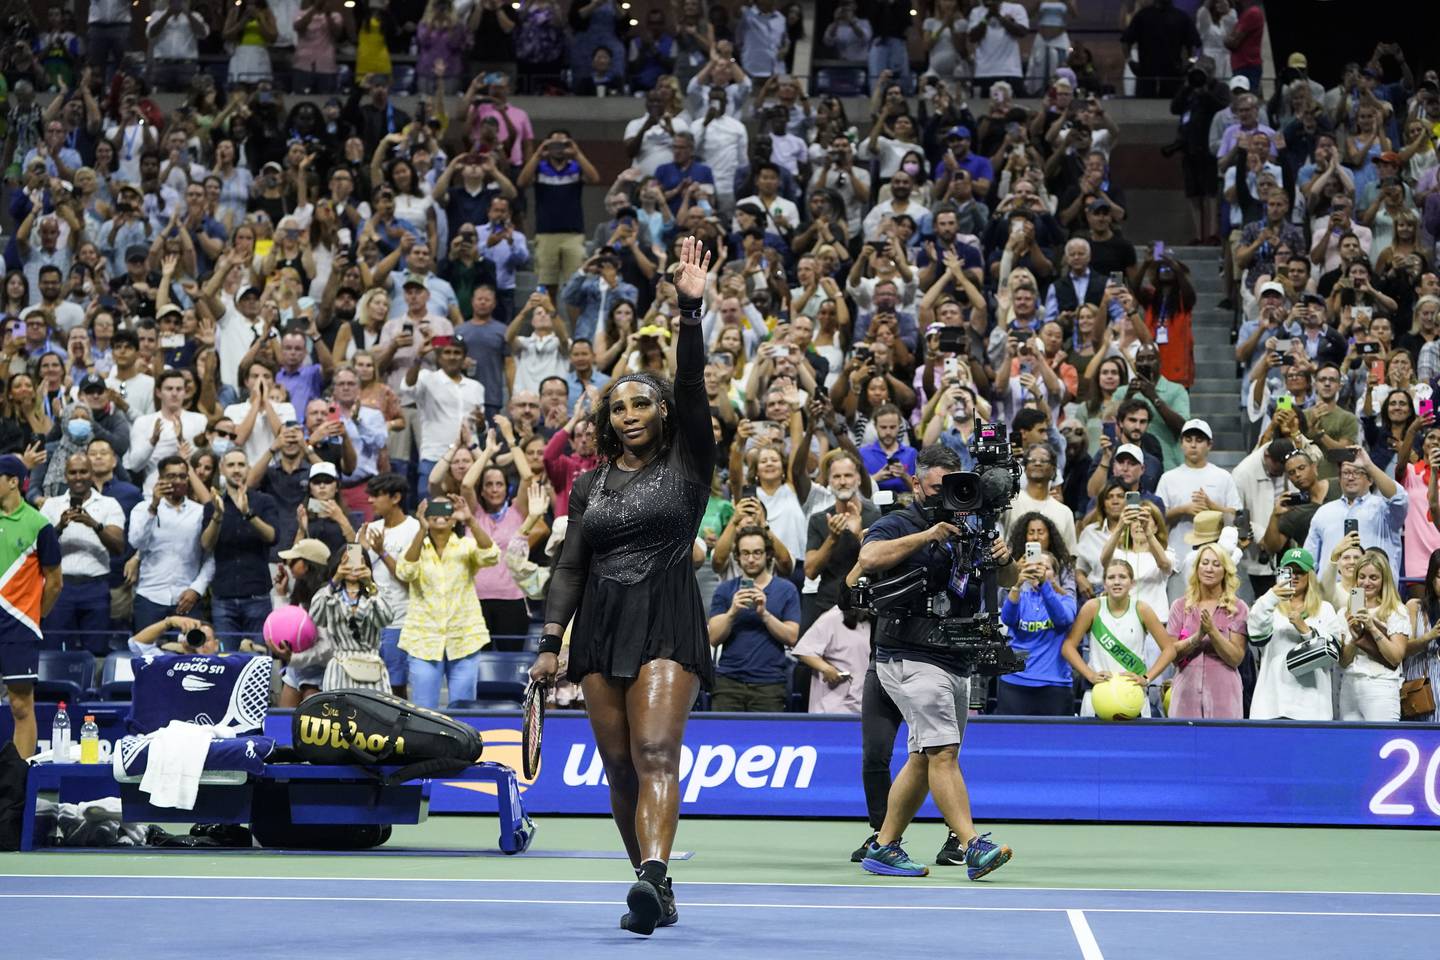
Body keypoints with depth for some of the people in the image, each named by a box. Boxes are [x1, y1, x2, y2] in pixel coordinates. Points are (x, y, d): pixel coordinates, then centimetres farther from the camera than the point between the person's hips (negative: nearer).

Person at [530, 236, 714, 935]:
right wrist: (551, 640, 3)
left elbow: (691, 387, -8)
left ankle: (651, 877, -35)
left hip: (667, 621, -4)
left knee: (657, 753, -19)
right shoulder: (590, 485, 16)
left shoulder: (686, 465, 5)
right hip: (599, 623, 4)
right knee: (619, 766, 2)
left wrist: (691, 308, -17)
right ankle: (657, 894, 9)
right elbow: (570, 565, 13)